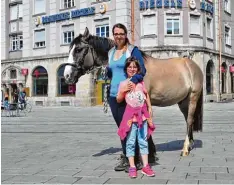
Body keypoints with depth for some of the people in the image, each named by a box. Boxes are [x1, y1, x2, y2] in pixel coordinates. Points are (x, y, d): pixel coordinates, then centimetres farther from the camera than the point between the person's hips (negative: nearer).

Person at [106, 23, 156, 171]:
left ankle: (136, 160, 8)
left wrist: (134, 80, -31)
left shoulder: (133, 50, -5)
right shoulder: (111, 52, 15)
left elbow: (142, 70, -15)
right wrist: (107, 71, 5)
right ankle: (126, 158, 25)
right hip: (114, 95, 7)